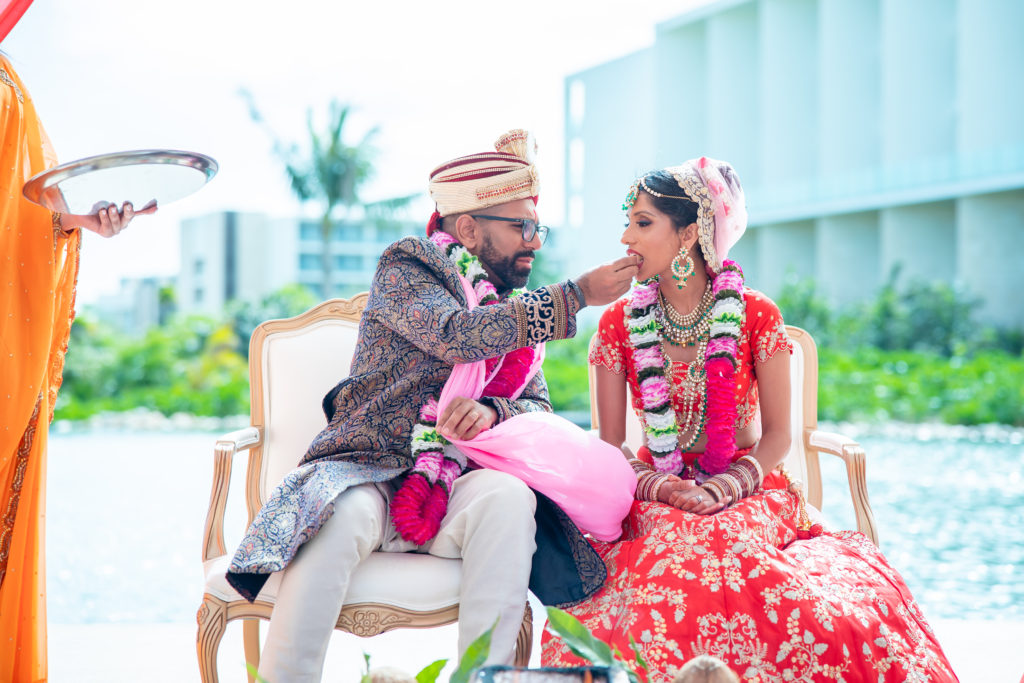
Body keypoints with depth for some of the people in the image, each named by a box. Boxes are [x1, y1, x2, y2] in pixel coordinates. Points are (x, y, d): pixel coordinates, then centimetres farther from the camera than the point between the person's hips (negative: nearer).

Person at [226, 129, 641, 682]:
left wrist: (492, 411, -13)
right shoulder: (405, 268, 4)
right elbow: (457, 334, -15)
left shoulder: (515, 310, 21)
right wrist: (578, 294, -13)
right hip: (369, 469, -4)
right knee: (342, 518, -37)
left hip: (457, 484, 4)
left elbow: (540, 411, 13)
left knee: (508, 500, -30)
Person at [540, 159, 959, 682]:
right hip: (656, 492, 1)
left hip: (745, 488, -1)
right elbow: (610, 445, 2)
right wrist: (658, 487, -17)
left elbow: (777, 435, -1)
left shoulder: (756, 315, -2)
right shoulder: (619, 323, 3)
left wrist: (731, 483, -19)